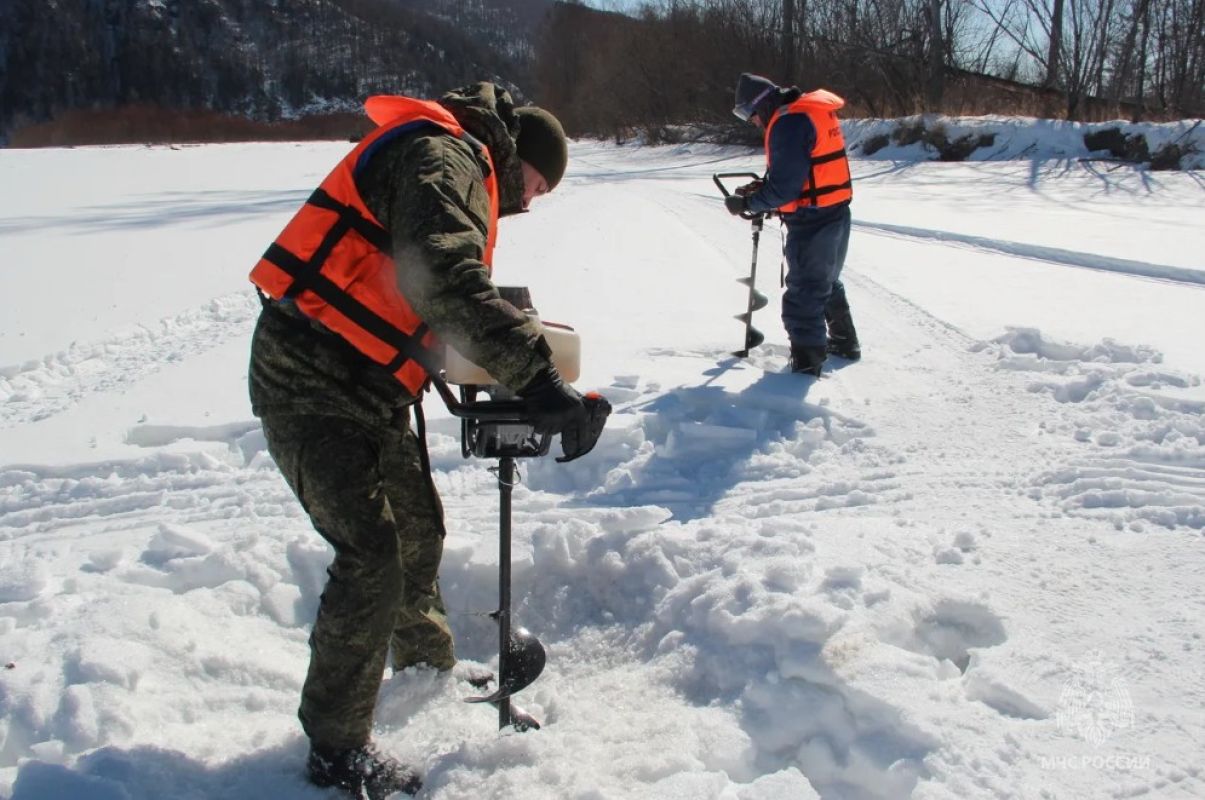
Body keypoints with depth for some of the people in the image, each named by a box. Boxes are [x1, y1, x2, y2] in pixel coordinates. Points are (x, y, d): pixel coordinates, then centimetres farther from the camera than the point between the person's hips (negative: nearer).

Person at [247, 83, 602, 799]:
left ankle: (427, 662, 43)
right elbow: (446, 277, -33)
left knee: (419, 525, 20)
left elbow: (436, 295, 24)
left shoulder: (453, 166, 20)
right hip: (310, 382, -11)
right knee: (371, 554, -13)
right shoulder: (444, 157, -14)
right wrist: (533, 370, -39)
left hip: (365, 385, 11)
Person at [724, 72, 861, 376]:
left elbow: (784, 188, -23)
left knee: (804, 295, -1)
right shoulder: (812, 110, 11)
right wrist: (761, 188, 7)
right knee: (827, 282, 25)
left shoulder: (788, 122, -20)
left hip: (812, 220, -10)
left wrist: (747, 203, -10)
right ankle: (844, 342, 39)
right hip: (834, 213, 10)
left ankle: (806, 365, 5)